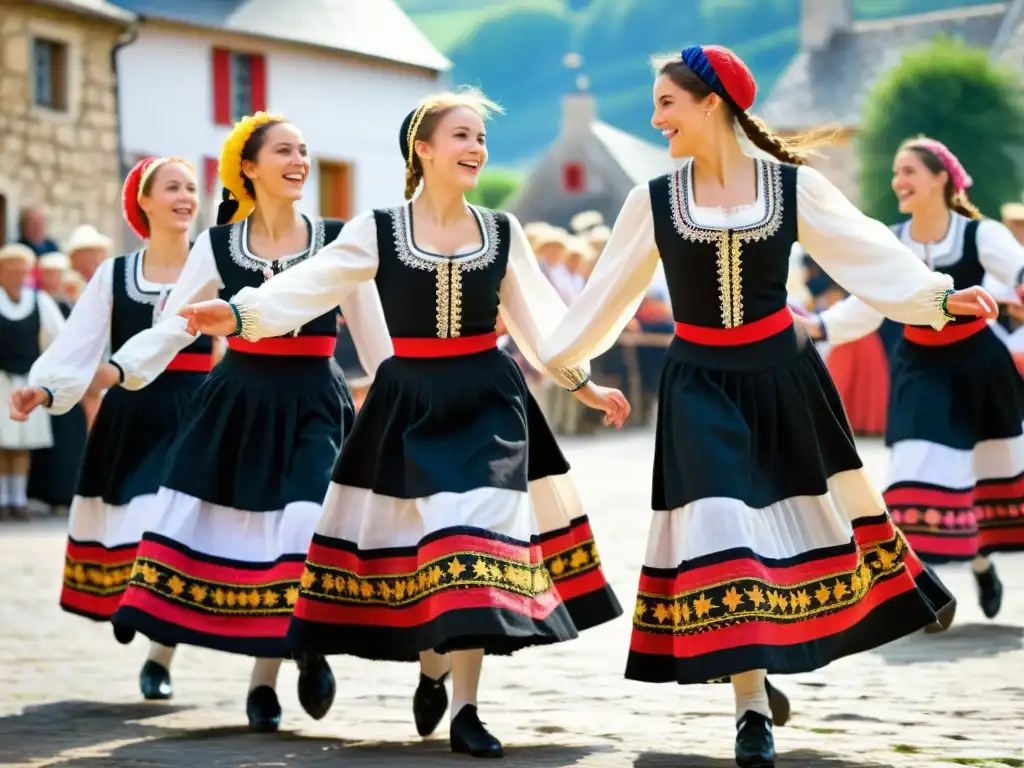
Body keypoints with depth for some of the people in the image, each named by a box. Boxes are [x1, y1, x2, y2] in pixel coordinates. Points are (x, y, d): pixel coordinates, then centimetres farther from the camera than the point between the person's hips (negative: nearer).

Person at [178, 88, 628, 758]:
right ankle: (431, 672, 31)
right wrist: (240, 314, -29)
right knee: (417, 536, 3)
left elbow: (537, 315, 13)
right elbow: (310, 287, -14)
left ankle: (465, 709, -8)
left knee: (476, 530, -10)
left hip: (486, 399, 1)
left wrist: (580, 381, 10)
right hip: (410, 402, -1)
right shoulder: (378, 231, -4)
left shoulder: (502, 231, 5)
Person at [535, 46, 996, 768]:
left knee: (808, 505, 13)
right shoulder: (654, 200, -3)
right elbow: (608, 295, 7)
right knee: (720, 526, -7)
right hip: (701, 384, 0)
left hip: (782, 374, 0)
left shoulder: (794, 186, -5)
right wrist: (554, 357, 12)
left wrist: (938, 298, -19)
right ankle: (753, 707, -2)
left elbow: (870, 254, -7)